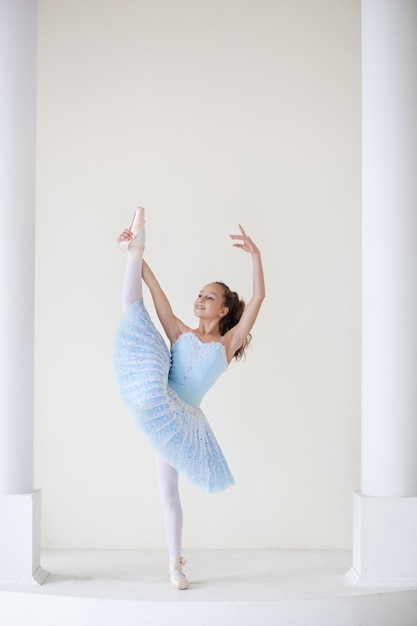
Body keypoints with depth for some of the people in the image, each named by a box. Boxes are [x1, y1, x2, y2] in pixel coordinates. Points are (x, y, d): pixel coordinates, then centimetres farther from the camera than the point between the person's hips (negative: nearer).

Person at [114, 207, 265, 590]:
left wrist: (255, 255, -13)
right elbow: (157, 291, 4)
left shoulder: (228, 342, 9)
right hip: (158, 409, 1)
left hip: (182, 418, -1)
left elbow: (258, 297, -3)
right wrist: (136, 254, -6)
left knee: (169, 489, -3)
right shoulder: (181, 333, 14)